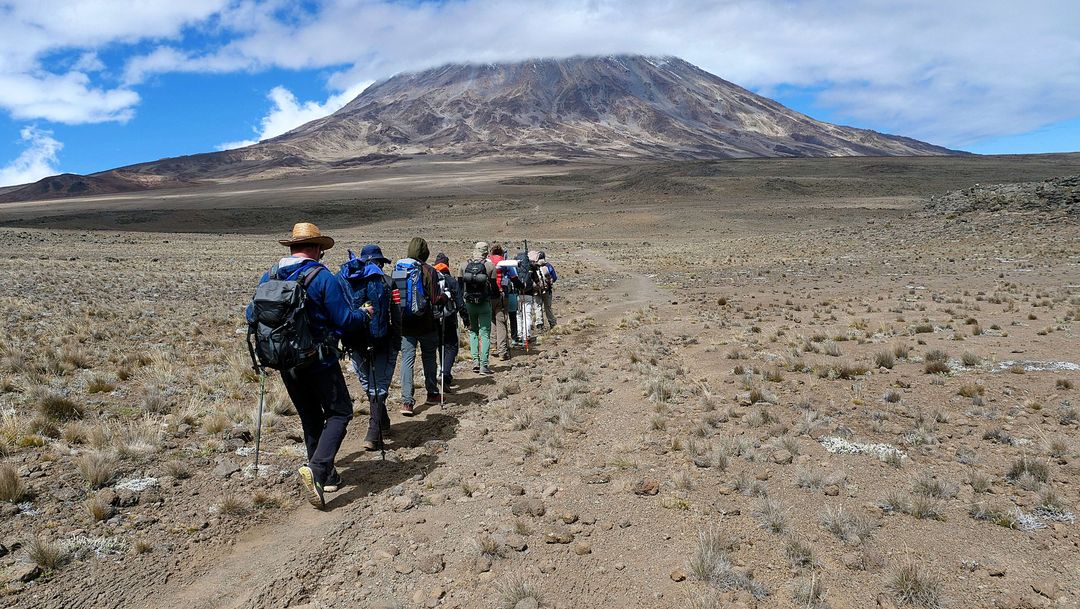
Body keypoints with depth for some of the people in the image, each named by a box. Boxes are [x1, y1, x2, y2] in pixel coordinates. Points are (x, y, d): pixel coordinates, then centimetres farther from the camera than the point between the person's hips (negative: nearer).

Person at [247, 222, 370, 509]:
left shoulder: (269, 276, 3)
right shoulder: (323, 277, -14)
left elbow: (252, 315, 10)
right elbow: (345, 319, -15)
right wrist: (366, 314, 5)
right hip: (320, 360, -6)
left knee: (310, 418, 19)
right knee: (339, 413, 6)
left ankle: (325, 476, 27)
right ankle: (317, 469, -15)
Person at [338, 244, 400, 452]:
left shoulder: (343, 279, 4)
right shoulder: (386, 282, -5)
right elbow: (396, 317, -6)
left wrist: (343, 341, 10)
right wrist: (396, 345, 2)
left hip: (354, 342, 3)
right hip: (380, 342, -3)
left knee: (368, 384, 20)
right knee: (379, 386, 5)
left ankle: (382, 424, 33)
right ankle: (374, 435, -4)